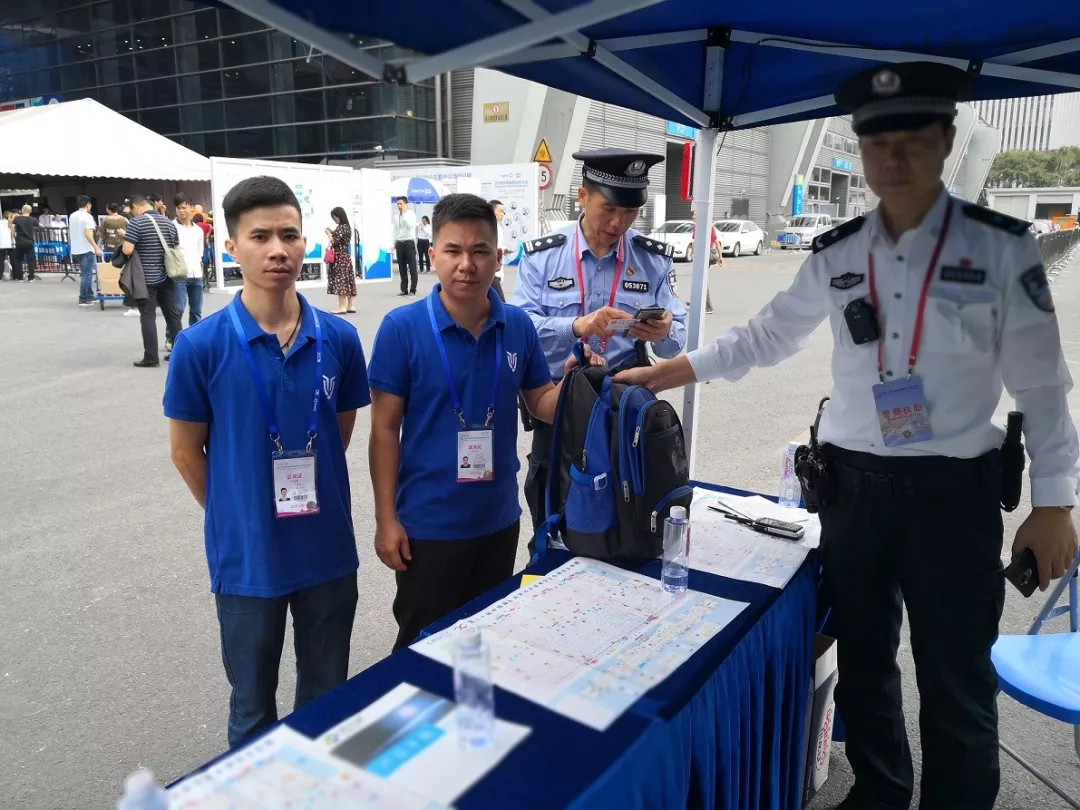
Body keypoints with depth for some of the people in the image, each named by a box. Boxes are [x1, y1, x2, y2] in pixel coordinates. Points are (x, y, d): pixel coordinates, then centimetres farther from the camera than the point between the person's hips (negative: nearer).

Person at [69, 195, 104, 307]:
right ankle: (83, 299, -3)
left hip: (76, 249, 8)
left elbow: (70, 233, 19)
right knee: (86, 275, -4)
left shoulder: (72, 216, 13)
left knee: (86, 274, 17)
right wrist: (96, 248, -23)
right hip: (86, 249, -8)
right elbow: (87, 234, -22)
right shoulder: (87, 217, -13)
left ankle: (89, 296, 21)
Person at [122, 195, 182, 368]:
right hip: (167, 277, 6)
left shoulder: (136, 223, -11)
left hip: (147, 278, -5)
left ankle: (150, 357, -1)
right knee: (172, 314, 11)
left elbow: (127, 250, -17)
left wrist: (124, 240, 4)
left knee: (148, 317, -2)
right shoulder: (169, 223, 7)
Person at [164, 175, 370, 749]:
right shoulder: (201, 346, -13)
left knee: (328, 696, 21)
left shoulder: (338, 338, -7)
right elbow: (186, 451, -2)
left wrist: (312, 496, 9)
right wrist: (236, 518, 5)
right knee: (253, 706, 18)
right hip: (246, 555, -2)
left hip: (329, 549, 3)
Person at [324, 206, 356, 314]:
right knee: (348, 280, 7)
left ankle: (342, 307, -5)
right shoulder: (345, 227, 13)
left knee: (340, 280, -6)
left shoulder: (341, 227, -15)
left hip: (339, 257, -9)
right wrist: (332, 232, 10)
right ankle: (351, 305, 9)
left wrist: (328, 233, -3)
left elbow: (334, 241, -17)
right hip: (345, 256, 9)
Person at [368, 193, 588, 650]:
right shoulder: (402, 328, -13)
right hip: (428, 524, -4)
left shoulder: (518, 326, -3)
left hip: (498, 519, 4)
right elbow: (385, 429, -10)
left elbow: (541, 403, 6)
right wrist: (386, 518, -10)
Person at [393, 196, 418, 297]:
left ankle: (412, 290, 3)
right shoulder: (396, 217, 12)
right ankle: (404, 289, 15)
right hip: (399, 243, 6)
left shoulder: (411, 214, -4)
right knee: (402, 268, 8)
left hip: (409, 242, -5)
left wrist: (404, 214, -14)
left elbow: (410, 225, -22)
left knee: (412, 267, -1)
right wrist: (394, 243, 13)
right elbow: (395, 231, 17)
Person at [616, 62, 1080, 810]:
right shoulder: (836, 255, 3)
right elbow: (765, 337, 12)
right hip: (854, 485, 4)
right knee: (862, 658, 17)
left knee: (956, 681, 7)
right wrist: (661, 374, 8)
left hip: (952, 490, -3)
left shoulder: (1000, 247, -6)